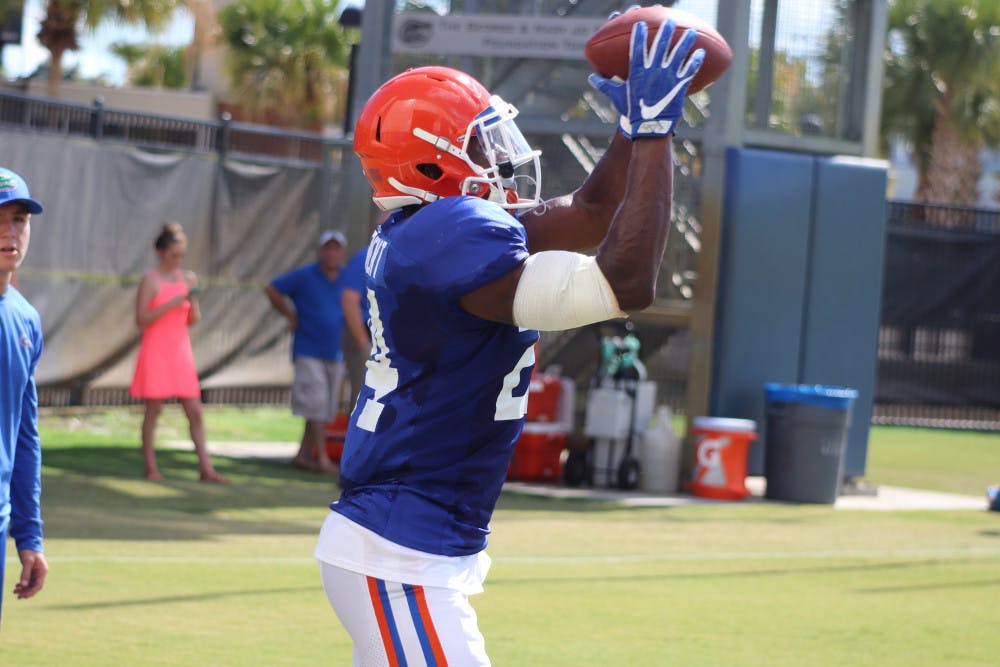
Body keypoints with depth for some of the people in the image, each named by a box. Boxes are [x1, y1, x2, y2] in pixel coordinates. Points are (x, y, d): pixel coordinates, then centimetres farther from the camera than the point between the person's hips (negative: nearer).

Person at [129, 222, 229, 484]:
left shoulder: (187, 277, 10)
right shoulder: (151, 280, -6)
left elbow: (193, 320, 12)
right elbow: (141, 320, -12)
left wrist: (193, 300, -7)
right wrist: (170, 305, -20)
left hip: (181, 351, 5)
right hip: (156, 351, -5)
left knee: (195, 412, 0)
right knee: (153, 410, 0)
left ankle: (206, 468, 0)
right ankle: (151, 467, 7)